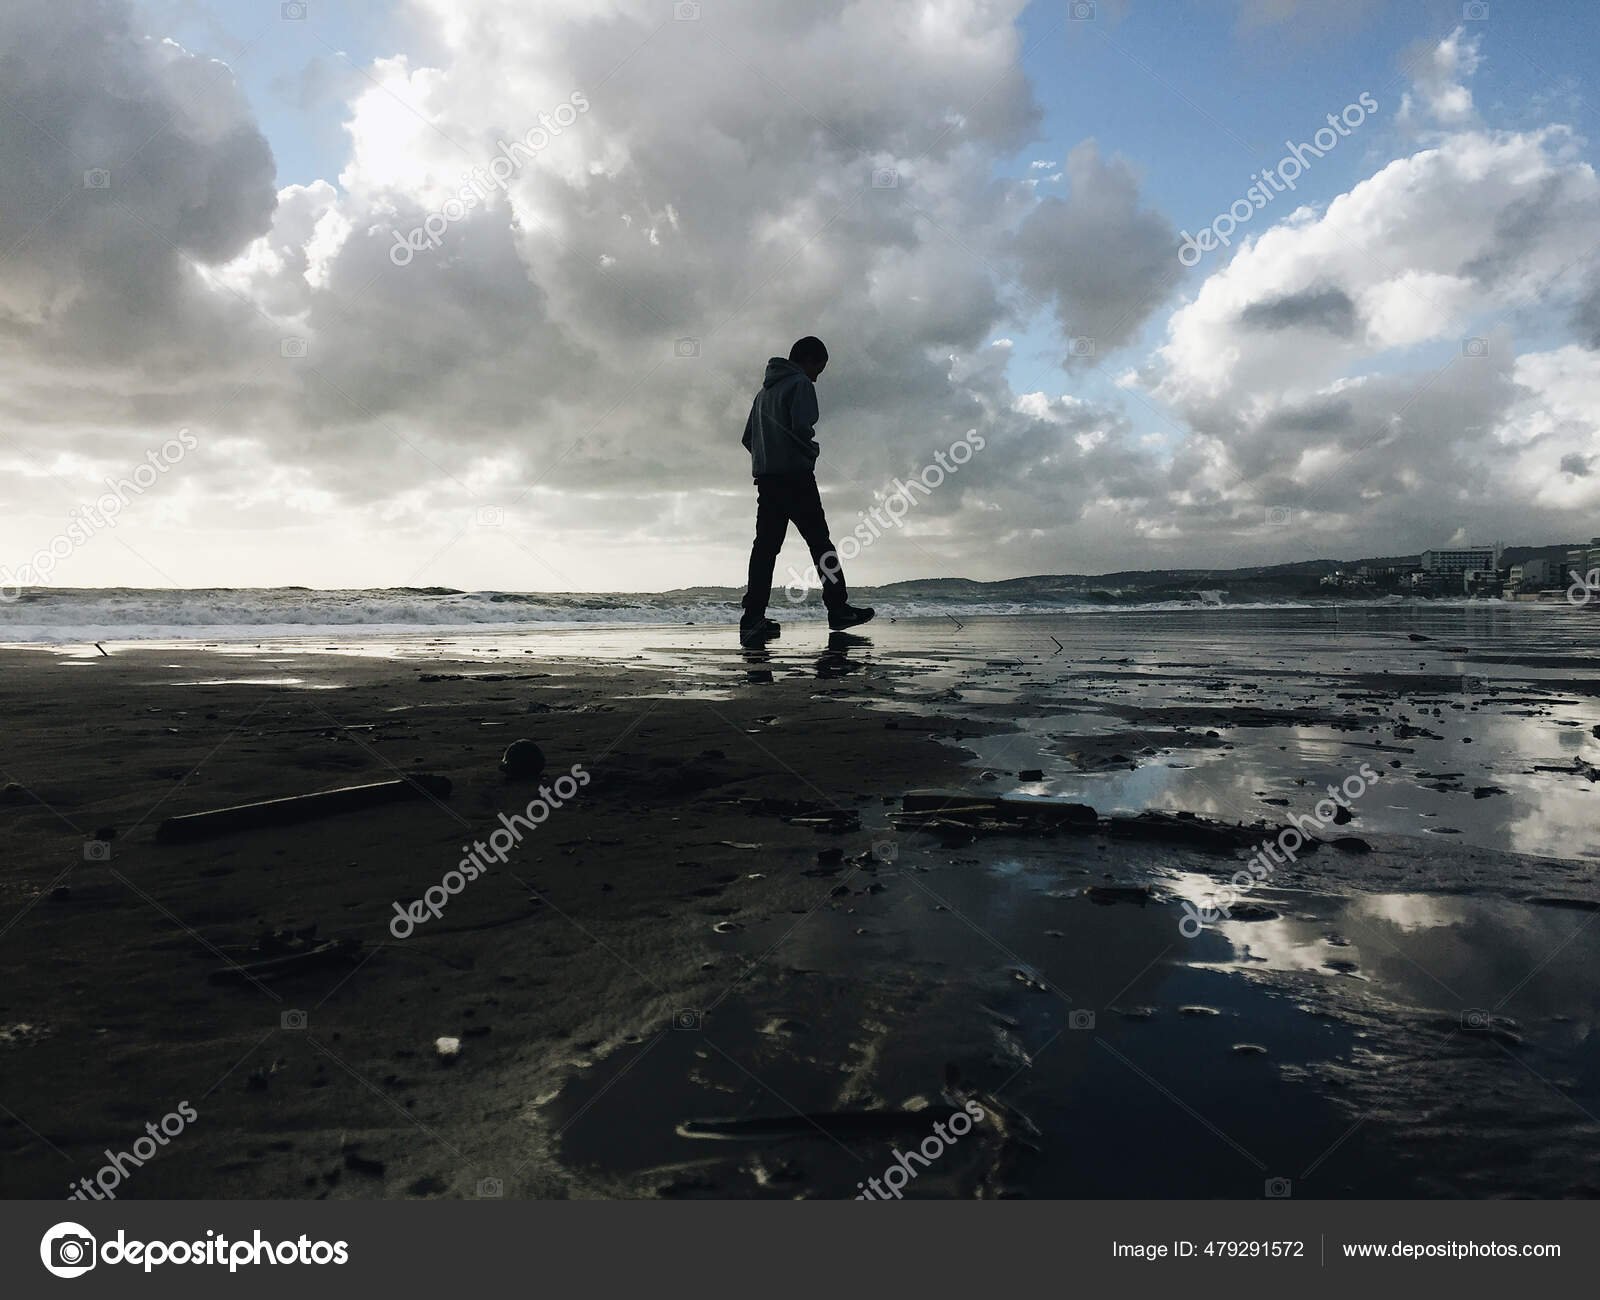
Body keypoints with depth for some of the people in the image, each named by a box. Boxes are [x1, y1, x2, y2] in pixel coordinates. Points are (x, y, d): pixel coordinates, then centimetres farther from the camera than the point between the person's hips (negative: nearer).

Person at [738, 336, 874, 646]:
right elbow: (801, 428, -18)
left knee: (765, 545, 0)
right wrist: (813, 450, 1)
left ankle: (753, 620, -9)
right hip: (796, 476, -7)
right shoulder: (801, 384, -4)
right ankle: (839, 609, 5)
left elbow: (748, 438, 22)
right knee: (820, 541, 1)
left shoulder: (764, 391, 23)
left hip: (765, 479, 7)